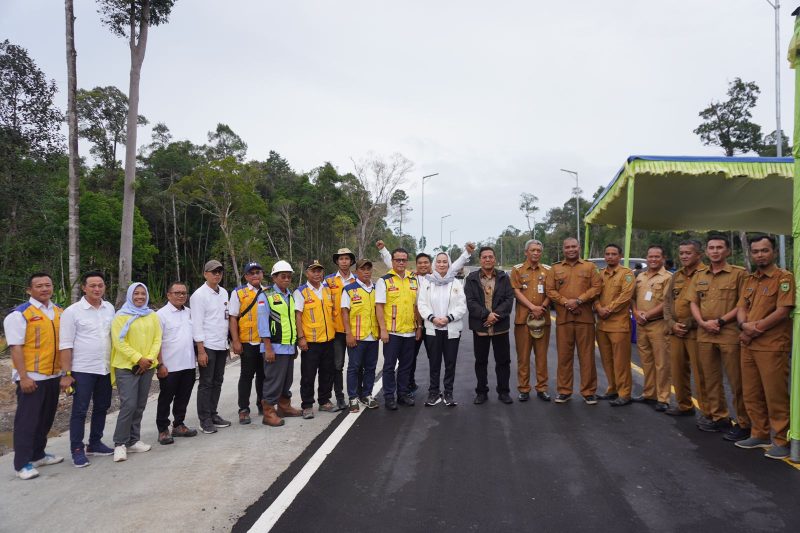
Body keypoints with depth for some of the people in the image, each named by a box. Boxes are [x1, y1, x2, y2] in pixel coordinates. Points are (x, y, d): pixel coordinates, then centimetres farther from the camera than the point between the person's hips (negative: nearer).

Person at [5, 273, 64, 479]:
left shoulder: (59, 312, 9)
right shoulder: (19, 314, -10)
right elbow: (15, 347, -14)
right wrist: (24, 377, -19)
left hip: (53, 375, 7)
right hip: (31, 377, -7)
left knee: (46, 419, 16)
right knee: (27, 420, -1)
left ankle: (38, 455, 29)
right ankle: (22, 464, 7)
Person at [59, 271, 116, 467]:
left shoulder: (110, 308, 5)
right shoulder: (72, 311, -9)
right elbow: (65, 345, -9)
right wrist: (66, 374, -11)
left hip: (106, 369, 5)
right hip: (83, 370, -5)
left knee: (102, 407, 14)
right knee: (80, 410, 2)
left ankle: (95, 444, 28)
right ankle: (77, 450, 13)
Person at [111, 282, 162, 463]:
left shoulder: (152, 316, 10)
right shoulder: (121, 316, -4)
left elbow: (157, 339, 6)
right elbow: (119, 342, -11)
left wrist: (149, 358, -8)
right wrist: (138, 358, -16)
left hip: (147, 367, 5)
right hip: (126, 367, -5)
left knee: (140, 405, 9)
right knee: (128, 405, -11)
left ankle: (133, 441, 20)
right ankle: (120, 444, 0)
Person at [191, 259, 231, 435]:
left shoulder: (224, 292, 11)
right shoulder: (199, 295, -9)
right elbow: (197, 325, -13)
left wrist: (228, 342, 11)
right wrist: (201, 351, -16)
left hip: (222, 345, 7)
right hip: (207, 346, -6)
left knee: (217, 382, 13)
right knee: (206, 383, 0)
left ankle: (213, 414, 24)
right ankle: (205, 420, 9)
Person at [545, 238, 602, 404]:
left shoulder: (589, 267, 7)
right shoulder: (555, 269, 10)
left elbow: (596, 287, -2)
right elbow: (550, 290, 2)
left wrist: (579, 300, -14)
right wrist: (565, 302, -12)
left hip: (585, 317, -1)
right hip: (563, 317, 1)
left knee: (587, 355, 2)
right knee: (564, 355, 5)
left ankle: (588, 392, 12)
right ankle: (564, 391, 15)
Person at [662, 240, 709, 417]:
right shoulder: (677, 276, 16)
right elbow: (667, 300, 14)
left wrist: (688, 324, -12)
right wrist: (671, 323, 0)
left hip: (695, 331, -7)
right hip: (675, 331, 7)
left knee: (700, 373, -3)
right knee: (677, 370, 13)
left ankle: (707, 412, 8)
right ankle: (683, 405, 26)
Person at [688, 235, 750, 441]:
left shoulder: (739, 273, -3)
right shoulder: (699, 277, 14)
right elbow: (693, 303, 12)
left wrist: (721, 321, -14)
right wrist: (703, 322, -5)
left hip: (730, 333, -5)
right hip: (704, 334, 6)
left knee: (736, 381, -2)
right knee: (711, 379, 12)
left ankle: (743, 424, 8)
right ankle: (719, 418, 24)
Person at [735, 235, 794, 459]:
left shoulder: (784, 277, -6)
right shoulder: (749, 280, 16)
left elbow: (782, 311, -14)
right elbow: (741, 308, 12)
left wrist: (755, 329, -11)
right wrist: (745, 325, -9)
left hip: (772, 346, -7)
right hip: (748, 346, 7)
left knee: (775, 395, -2)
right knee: (751, 394, 12)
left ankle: (781, 441, 9)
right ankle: (759, 435, 24)